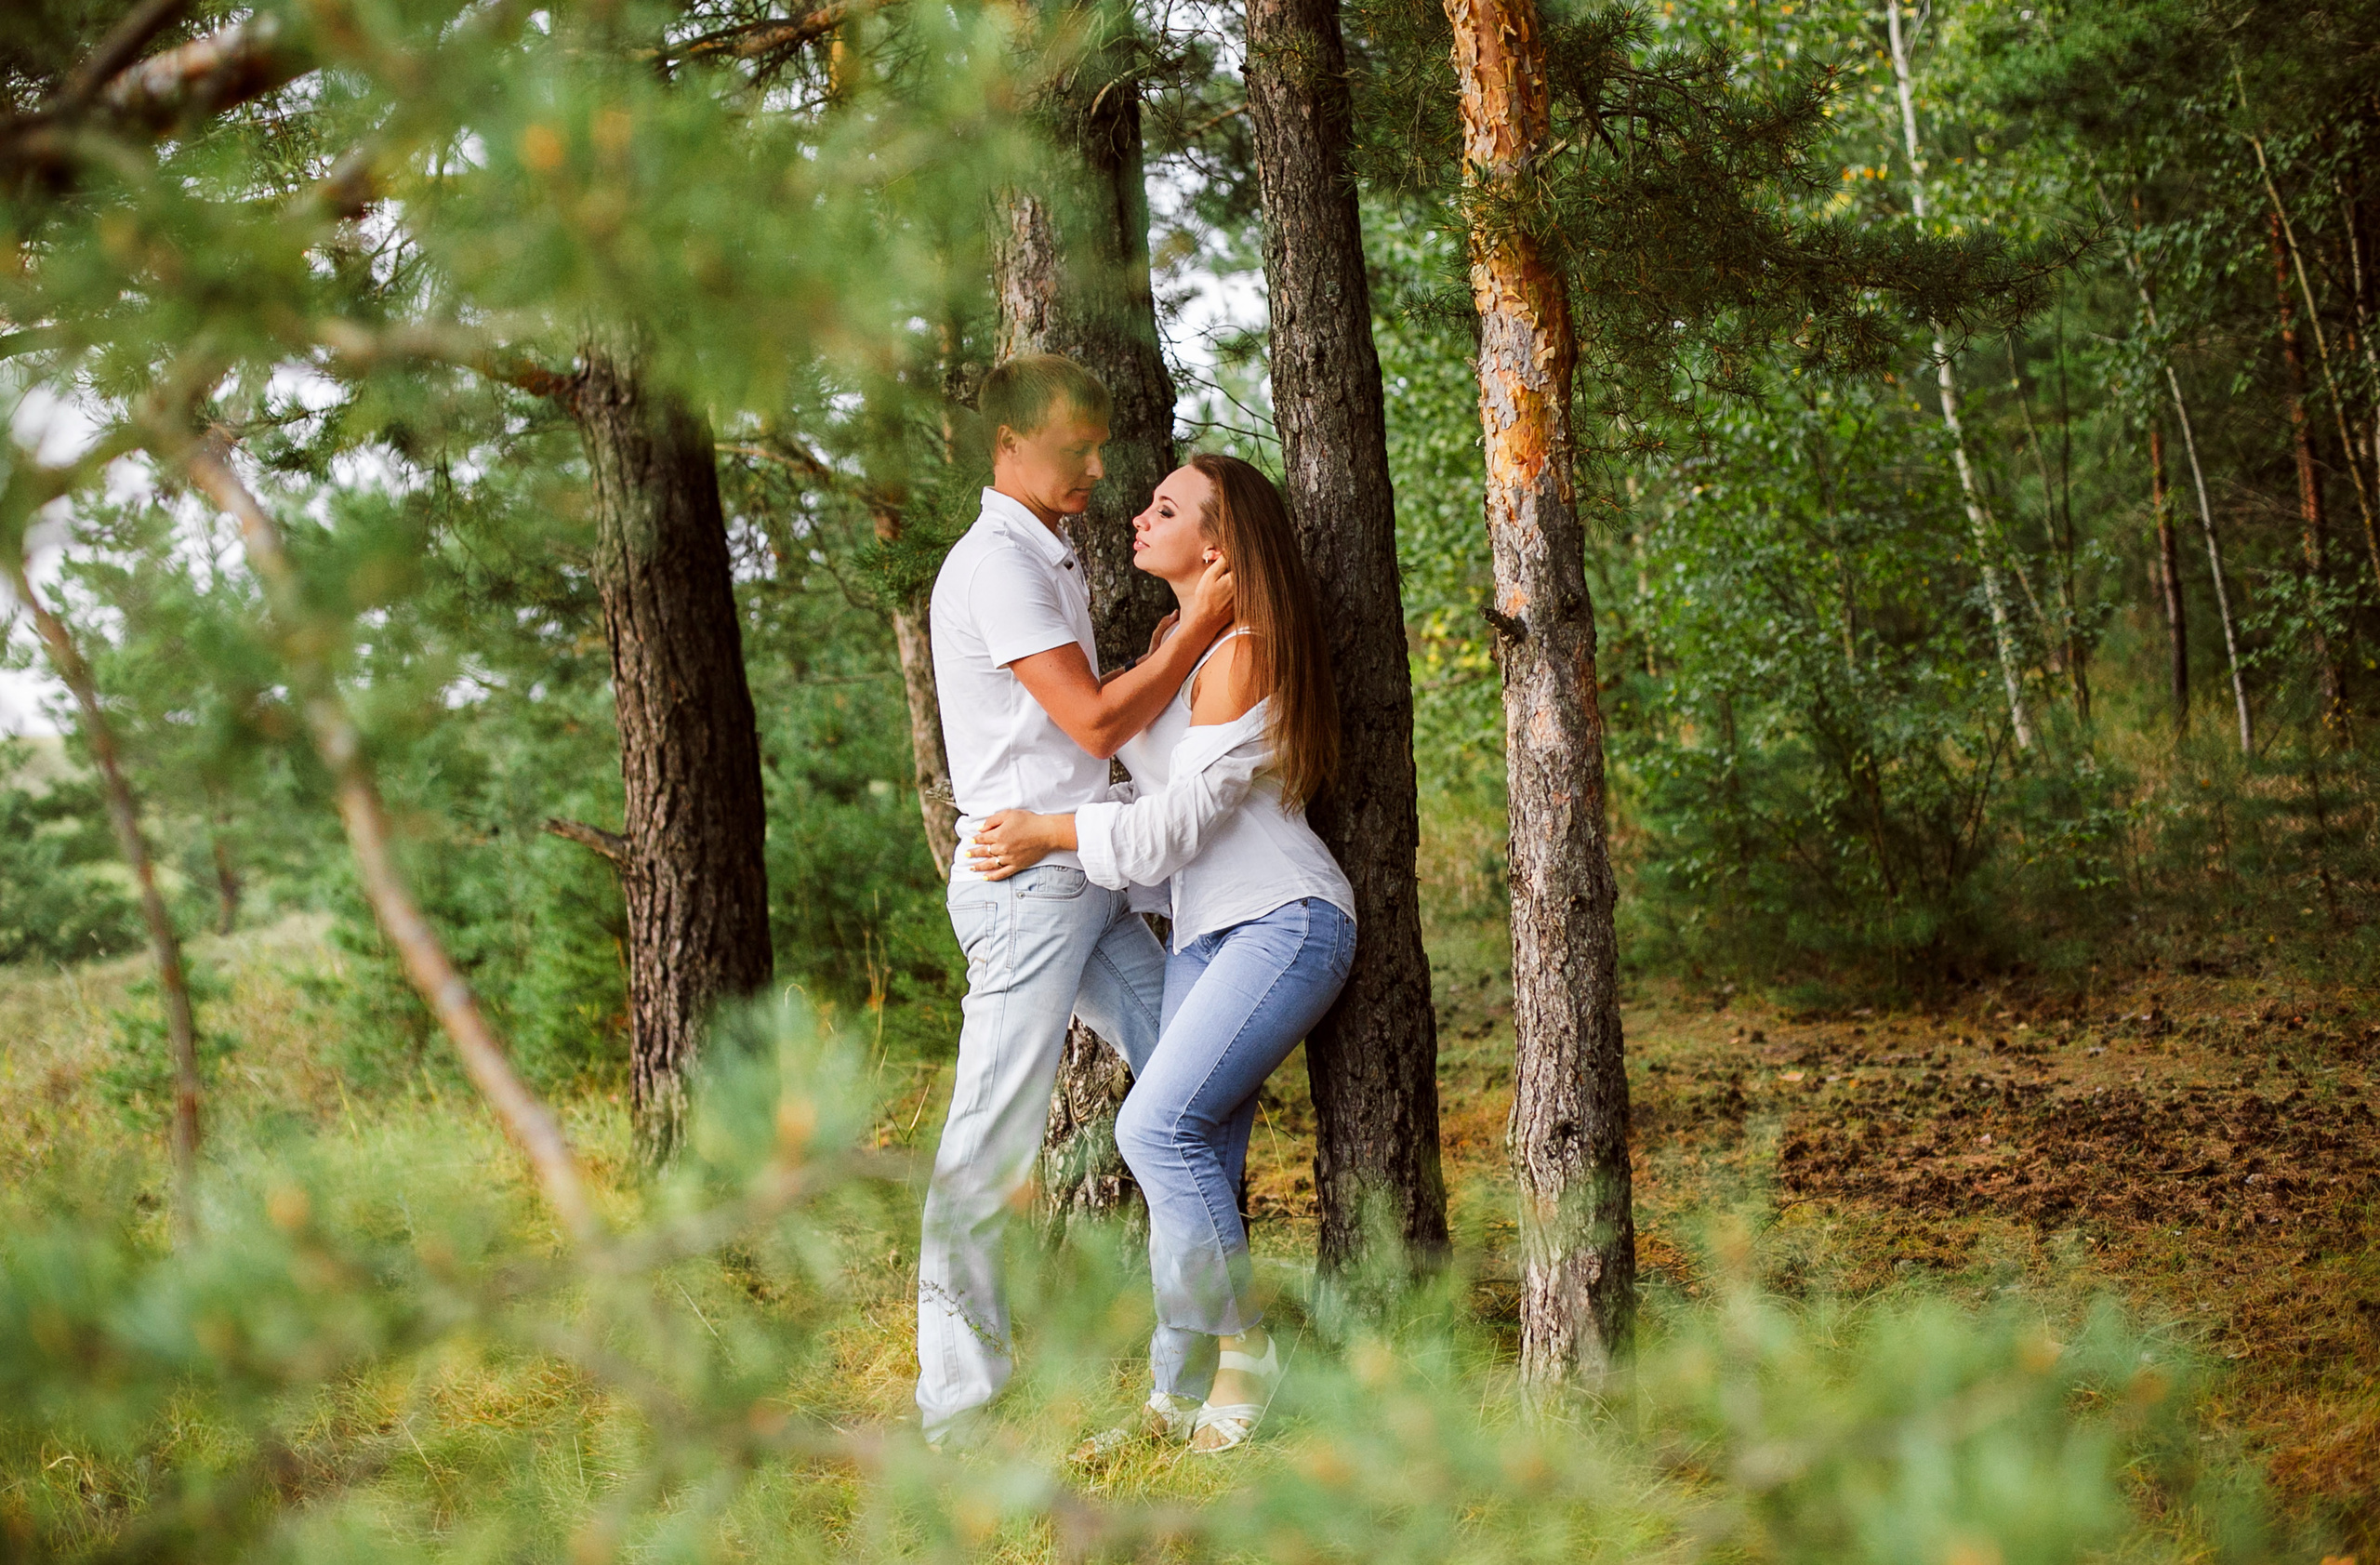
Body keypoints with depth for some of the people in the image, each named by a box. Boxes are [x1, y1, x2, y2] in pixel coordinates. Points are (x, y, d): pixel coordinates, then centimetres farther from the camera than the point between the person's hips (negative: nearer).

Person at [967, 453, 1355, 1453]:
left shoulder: (1243, 649, -13)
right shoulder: (1179, 642, 16)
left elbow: (1182, 818, -15)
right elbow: (1152, 789, 27)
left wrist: (1052, 833, -12)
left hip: (1284, 920, -9)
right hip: (1206, 933, 9)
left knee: (1158, 1126, -20)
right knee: (1199, 1163, 2)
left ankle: (1240, 1348, -8)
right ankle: (1180, 1393, 4)